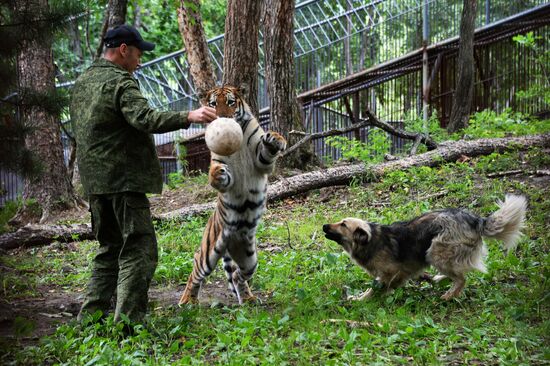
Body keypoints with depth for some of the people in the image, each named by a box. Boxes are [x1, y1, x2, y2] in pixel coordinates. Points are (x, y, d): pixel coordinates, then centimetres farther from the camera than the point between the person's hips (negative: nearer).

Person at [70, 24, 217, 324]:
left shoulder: (82, 83, 18)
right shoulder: (120, 82, -11)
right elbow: (144, 118, -27)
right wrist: (188, 117, -33)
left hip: (94, 181, 9)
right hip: (124, 178, -9)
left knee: (110, 249, 17)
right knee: (139, 249, -6)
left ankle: (90, 316, 18)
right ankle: (127, 321, -10)